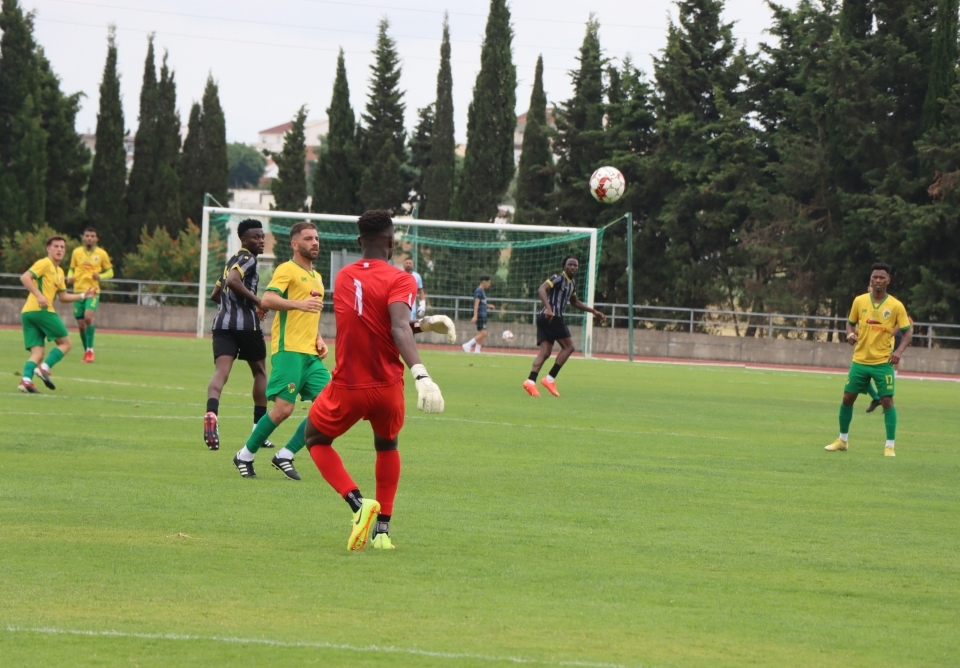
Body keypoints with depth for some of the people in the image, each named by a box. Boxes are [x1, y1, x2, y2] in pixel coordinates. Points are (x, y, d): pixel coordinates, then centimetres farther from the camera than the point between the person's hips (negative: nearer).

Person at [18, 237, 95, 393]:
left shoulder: (59, 272, 25)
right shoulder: (44, 264, -3)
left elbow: (64, 297, 28)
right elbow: (25, 277, -16)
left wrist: (84, 295, 18)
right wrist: (39, 295, -25)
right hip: (41, 310, -9)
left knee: (37, 352, 2)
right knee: (65, 343, -1)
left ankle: (26, 379, -18)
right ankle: (44, 368, -17)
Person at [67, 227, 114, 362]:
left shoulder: (102, 254, 0)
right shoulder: (76, 252, 5)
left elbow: (110, 272, 7)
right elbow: (71, 269, 16)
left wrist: (100, 276, -14)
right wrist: (70, 277, -6)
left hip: (93, 291, -3)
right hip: (78, 291, 3)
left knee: (88, 317, -25)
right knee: (80, 325, 4)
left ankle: (90, 349, -13)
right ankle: (86, 351, 22)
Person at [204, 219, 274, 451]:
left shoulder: (232, 261, 22)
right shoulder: (248, 259, -4)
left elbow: (216, 294, 31)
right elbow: (233, 280, -23)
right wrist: (256, 300, -17)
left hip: (223, 322, 6)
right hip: (246, 324, -6)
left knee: (221, 371, -11)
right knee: (260, 372, 14)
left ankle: (211, 413, -41)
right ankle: (259, 430, 17)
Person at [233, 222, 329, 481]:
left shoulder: (316, 277, 23)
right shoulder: (287, 270, -3)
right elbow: (267, 299, -19)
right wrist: (299, 304, -32)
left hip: (310, 354, 8)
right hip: (289, 350, -8)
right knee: (283, 408, -13)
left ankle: (285, 455, 3)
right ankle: (245, 456, 4)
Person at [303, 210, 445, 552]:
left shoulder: (344, 278, 7)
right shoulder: (399, 280, -10)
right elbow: (399, 328, -27)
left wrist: (423, 323, 17)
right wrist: (420, 374, -39)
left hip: (347, 387, 1)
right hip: (387, 387, -1)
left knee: (316, 439, 23)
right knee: (387, 446, 28)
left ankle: (357, 502, -3)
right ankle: (382, 529, 19)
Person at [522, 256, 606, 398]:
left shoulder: (571, 285, 22)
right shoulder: (559, 278, -7)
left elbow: (575, 302, 39)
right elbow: (542, 289, -22)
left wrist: (594, 311, 38)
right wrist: (548, 307, -36)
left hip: (545, 318, 9)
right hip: (552, 317, -9)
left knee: (545, 352, 0)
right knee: (568, 346, -4)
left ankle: (531, 381, -14)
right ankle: (550, 379, -8)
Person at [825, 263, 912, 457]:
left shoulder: (896, 306, -6)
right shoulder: (860, 301, 1)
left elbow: (908, 331, -2)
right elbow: (851, 322, 14)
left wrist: (899, 351, -18)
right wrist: (850, 334, -10)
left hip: (883, 362, -3)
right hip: (860, 360, 3)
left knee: (887, 401, -9)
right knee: (847, 398, 6)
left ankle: (890, 446, -2)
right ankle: (842, 440, 22)